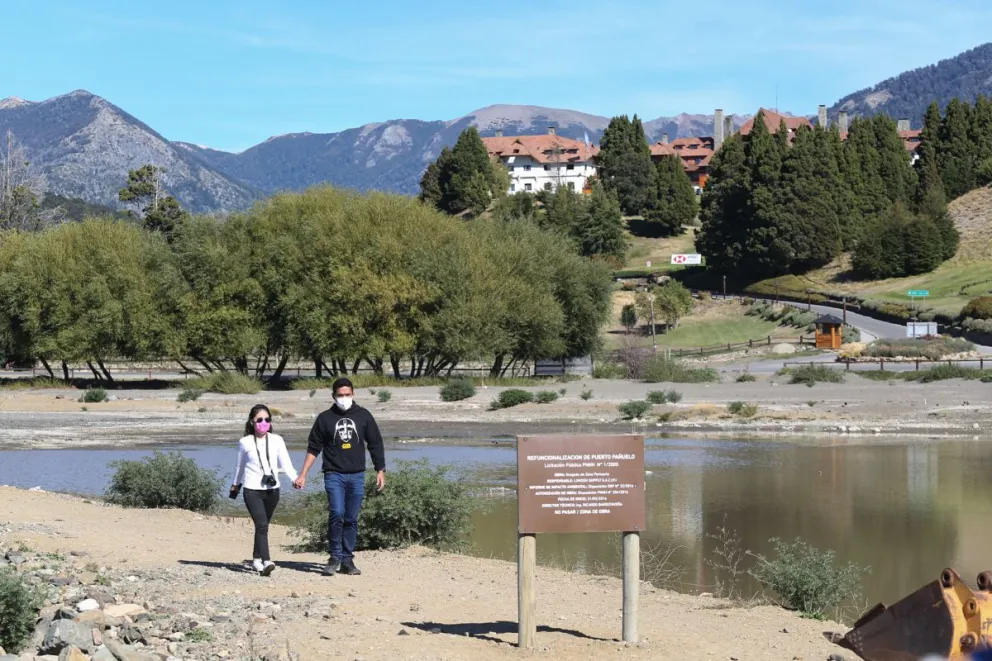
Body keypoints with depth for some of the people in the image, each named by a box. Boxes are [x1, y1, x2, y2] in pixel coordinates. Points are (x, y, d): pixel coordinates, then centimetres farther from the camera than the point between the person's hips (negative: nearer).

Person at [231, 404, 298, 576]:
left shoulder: (276, 440, 3)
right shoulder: (245, 443, 2)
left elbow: (286, 464, 1)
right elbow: (240, 466, 16)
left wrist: (296, 478, -14)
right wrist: (235, 485, 25)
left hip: (272, 490, 2)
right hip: (252, 490, -2)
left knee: (262, 526, 12)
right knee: (262, 525, -17)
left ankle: (257, 558, 30)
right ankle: (266, 562, -26)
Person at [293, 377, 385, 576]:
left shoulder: (363, 416, 8)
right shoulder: (325, 418, 5)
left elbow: (375, 445, 12)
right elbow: (313, 449, 8)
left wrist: (380, 471, 7)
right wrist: (302, 475, 2)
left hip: (356, 476, 2)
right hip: (334, 475, -2)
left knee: (352, 519, 3)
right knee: (337, 513, -17)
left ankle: (347, 560, 11)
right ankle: (334, 558, -5)